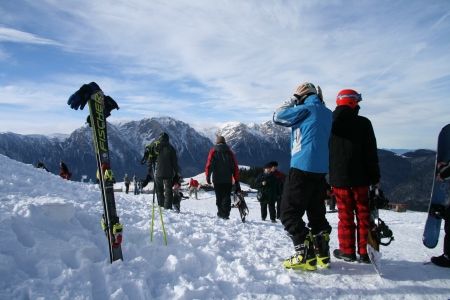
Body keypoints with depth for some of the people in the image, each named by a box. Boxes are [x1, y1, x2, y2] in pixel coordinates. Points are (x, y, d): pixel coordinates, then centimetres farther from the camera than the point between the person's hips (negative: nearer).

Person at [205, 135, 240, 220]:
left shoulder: (213, 151, 4)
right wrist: (237, 181, 10)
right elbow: (235, 167, 7)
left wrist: (208, 176, -8)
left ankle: (221, 213, 12)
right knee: (227, 197, 3)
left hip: (217, 179, -1)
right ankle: (226, 214, -7)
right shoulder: (230, 152, 9)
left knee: (219, 197, 10)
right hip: (228, 180, 1)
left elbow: (209, 164, -8)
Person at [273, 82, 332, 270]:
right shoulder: (327, 113, 14)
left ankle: (305, 255, -7)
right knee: (316, 212, 17)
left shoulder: (306, 109, -8)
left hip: (302, 167, -8)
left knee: (289, 213, -2)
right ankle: (322, 253, 19)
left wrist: (291, 101, 12)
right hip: (321, 170, 8)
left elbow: (277, 117, -1)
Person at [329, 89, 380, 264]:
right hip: (360, 177, -1)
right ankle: (364, 252, 14)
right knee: (363, 214, 9)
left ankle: (347, 251, 14)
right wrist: (375, 177, 3)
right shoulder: (363, 123, -4)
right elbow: (371, 153, -4)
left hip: (338, 178, 1)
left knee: (345, 215, 9)